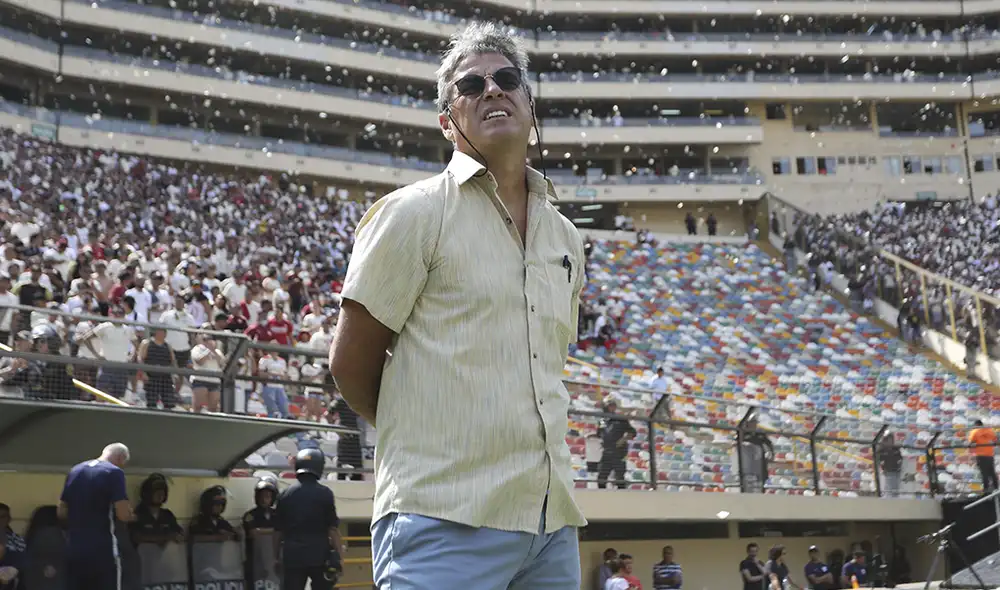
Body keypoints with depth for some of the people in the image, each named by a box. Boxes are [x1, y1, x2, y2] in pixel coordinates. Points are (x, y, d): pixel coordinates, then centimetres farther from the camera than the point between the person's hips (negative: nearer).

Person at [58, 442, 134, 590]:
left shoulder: (75, 471, 14)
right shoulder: (114, 473, -7)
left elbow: (62, 512, 18)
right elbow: (123, 514, -15)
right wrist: (130, 515, 6)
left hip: (75, 550, 6)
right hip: (103, 550, -6)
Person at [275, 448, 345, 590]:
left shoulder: (286, 494, 5)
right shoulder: (324, 493, -6)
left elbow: (279, 529, 9)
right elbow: (332, 527, -6)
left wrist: (277, 554, 19)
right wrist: (339, 549, 4)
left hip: (293, 554, 2)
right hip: (319, 553, -2)